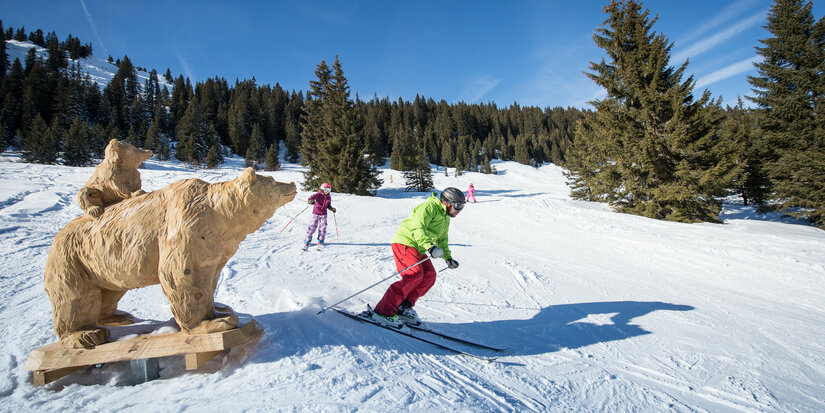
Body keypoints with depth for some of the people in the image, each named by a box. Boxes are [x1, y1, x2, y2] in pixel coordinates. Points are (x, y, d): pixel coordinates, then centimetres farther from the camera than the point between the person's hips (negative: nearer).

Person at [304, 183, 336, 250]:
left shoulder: (329, 197, 6)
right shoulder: (318, 195, -9)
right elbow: (310, 199, -21)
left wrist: (332, 209, 2)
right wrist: (311, 201, -43)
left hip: (323, 214, 4)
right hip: (316, 213, -4)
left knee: (323, 227, -4)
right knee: (312, 226, -7)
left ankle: (320, 242, 7)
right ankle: (307, 241, 2)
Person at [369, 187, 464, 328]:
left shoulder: (445, 217, 19)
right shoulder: (430, 207, -14)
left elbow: (442, 239, 32)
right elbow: (418, 228, -29)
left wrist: (448, 257, 27)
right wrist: (430, 247, -40)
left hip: (417, 248, 10)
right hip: (405, 242, -10)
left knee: (429, 275, -4)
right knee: (415, 275, -23)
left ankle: (403, 308, -1)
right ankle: (383, 311, -22)